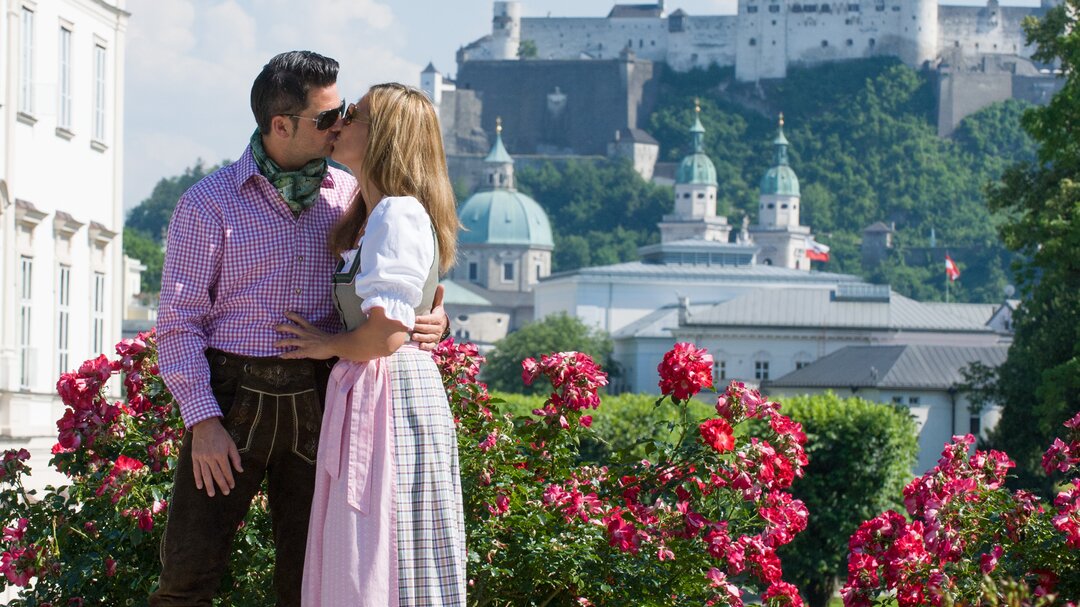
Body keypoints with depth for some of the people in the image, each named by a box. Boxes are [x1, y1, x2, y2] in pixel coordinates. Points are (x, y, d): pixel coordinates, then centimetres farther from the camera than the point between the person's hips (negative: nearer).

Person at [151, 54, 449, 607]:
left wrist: (430, 322, -10)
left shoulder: (349, 197, 9)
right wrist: (202, 420, -14)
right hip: (234, 396, -3)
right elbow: (178, 322, -4)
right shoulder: (209, 204, -2)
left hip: (317, 402, 3)